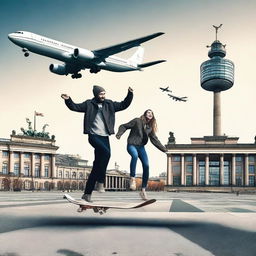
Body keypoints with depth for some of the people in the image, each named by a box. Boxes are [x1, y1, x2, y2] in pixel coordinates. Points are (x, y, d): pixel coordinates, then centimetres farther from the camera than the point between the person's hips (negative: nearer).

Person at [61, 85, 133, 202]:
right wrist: (68, 100, -15)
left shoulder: (109, 104, 13)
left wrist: (130, 94, 4)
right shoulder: (89, 104, 4)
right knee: (106, 152, -32)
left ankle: (87, 193, 11)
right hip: (94, 135, -4)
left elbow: (123, 105, 16)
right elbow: (76, 107, 1)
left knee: (96, 166, 3)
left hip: (105, 137, 4)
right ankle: (101, 182, -21)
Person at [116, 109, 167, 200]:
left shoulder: (150, 127, 14)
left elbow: (154, 140, 20)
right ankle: (132, 179, -29)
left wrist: (163, 149, 18)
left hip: (141, 147, 5)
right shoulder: (137, 121, 0)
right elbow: (124, 126, -1)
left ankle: (143, 190, -3)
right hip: (131, 145, -5)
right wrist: (119, 133, -19)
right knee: (135, 155, -40)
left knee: (146, 166, -11)